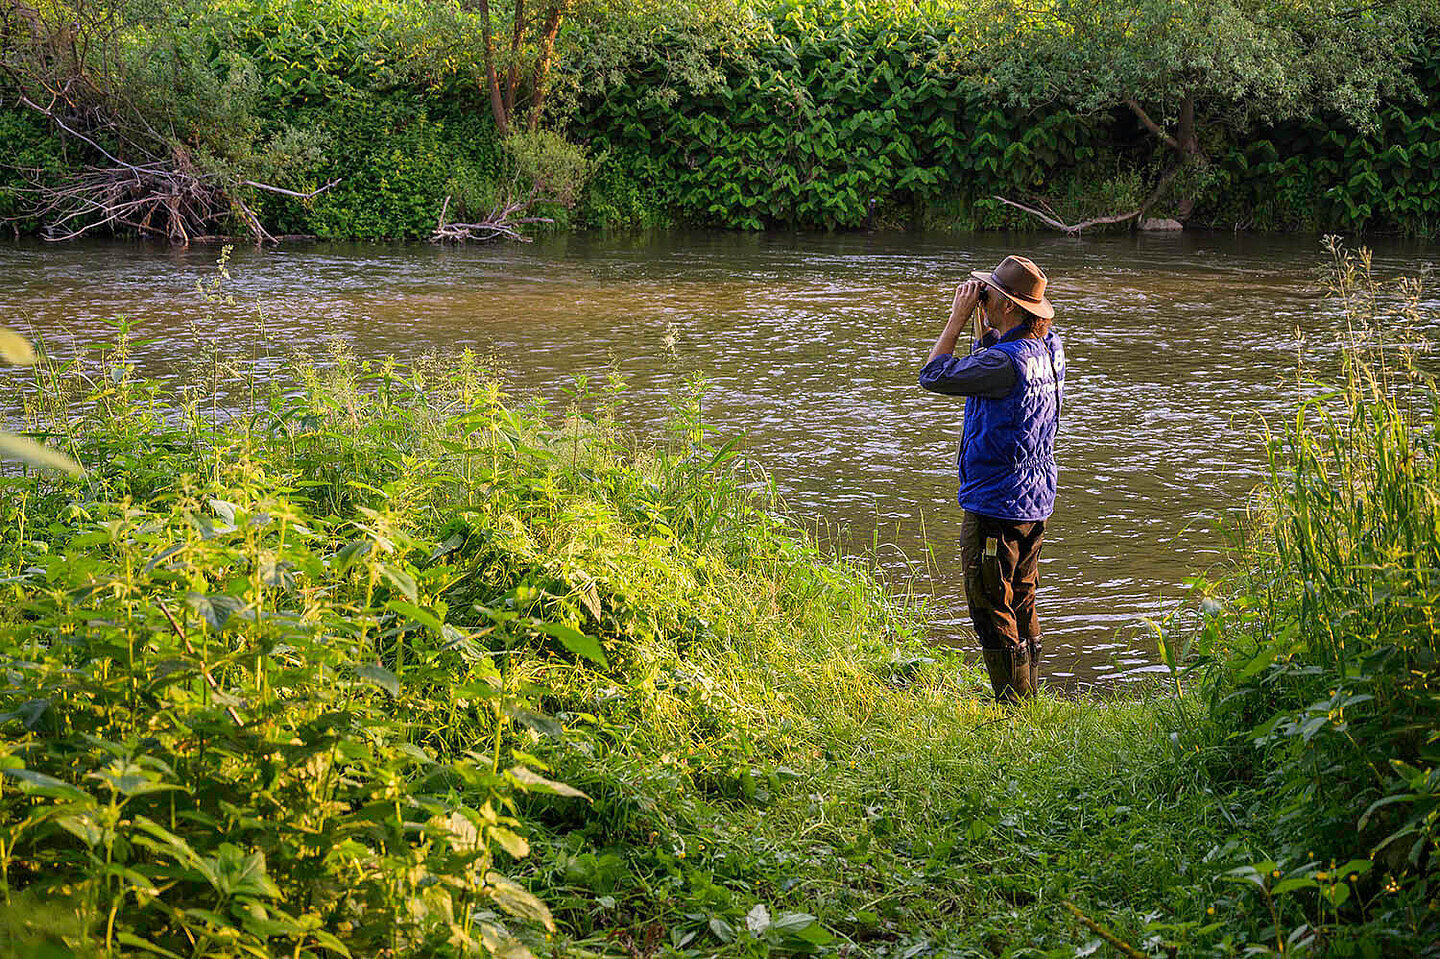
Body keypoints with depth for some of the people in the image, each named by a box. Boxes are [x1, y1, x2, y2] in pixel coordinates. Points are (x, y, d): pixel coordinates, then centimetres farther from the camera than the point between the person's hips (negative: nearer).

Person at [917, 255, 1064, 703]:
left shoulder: (1007, 361, -24)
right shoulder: (1050, 348, 3)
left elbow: (934, 375, -14)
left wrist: (959, 315, -10)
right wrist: (981, 317, 7)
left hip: (993, 507, -9)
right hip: (1036, 502, 10)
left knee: (993, 615, 0)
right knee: (1022, 608, 19)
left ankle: (1013, 708, 5)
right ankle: (1028, 700, 28)